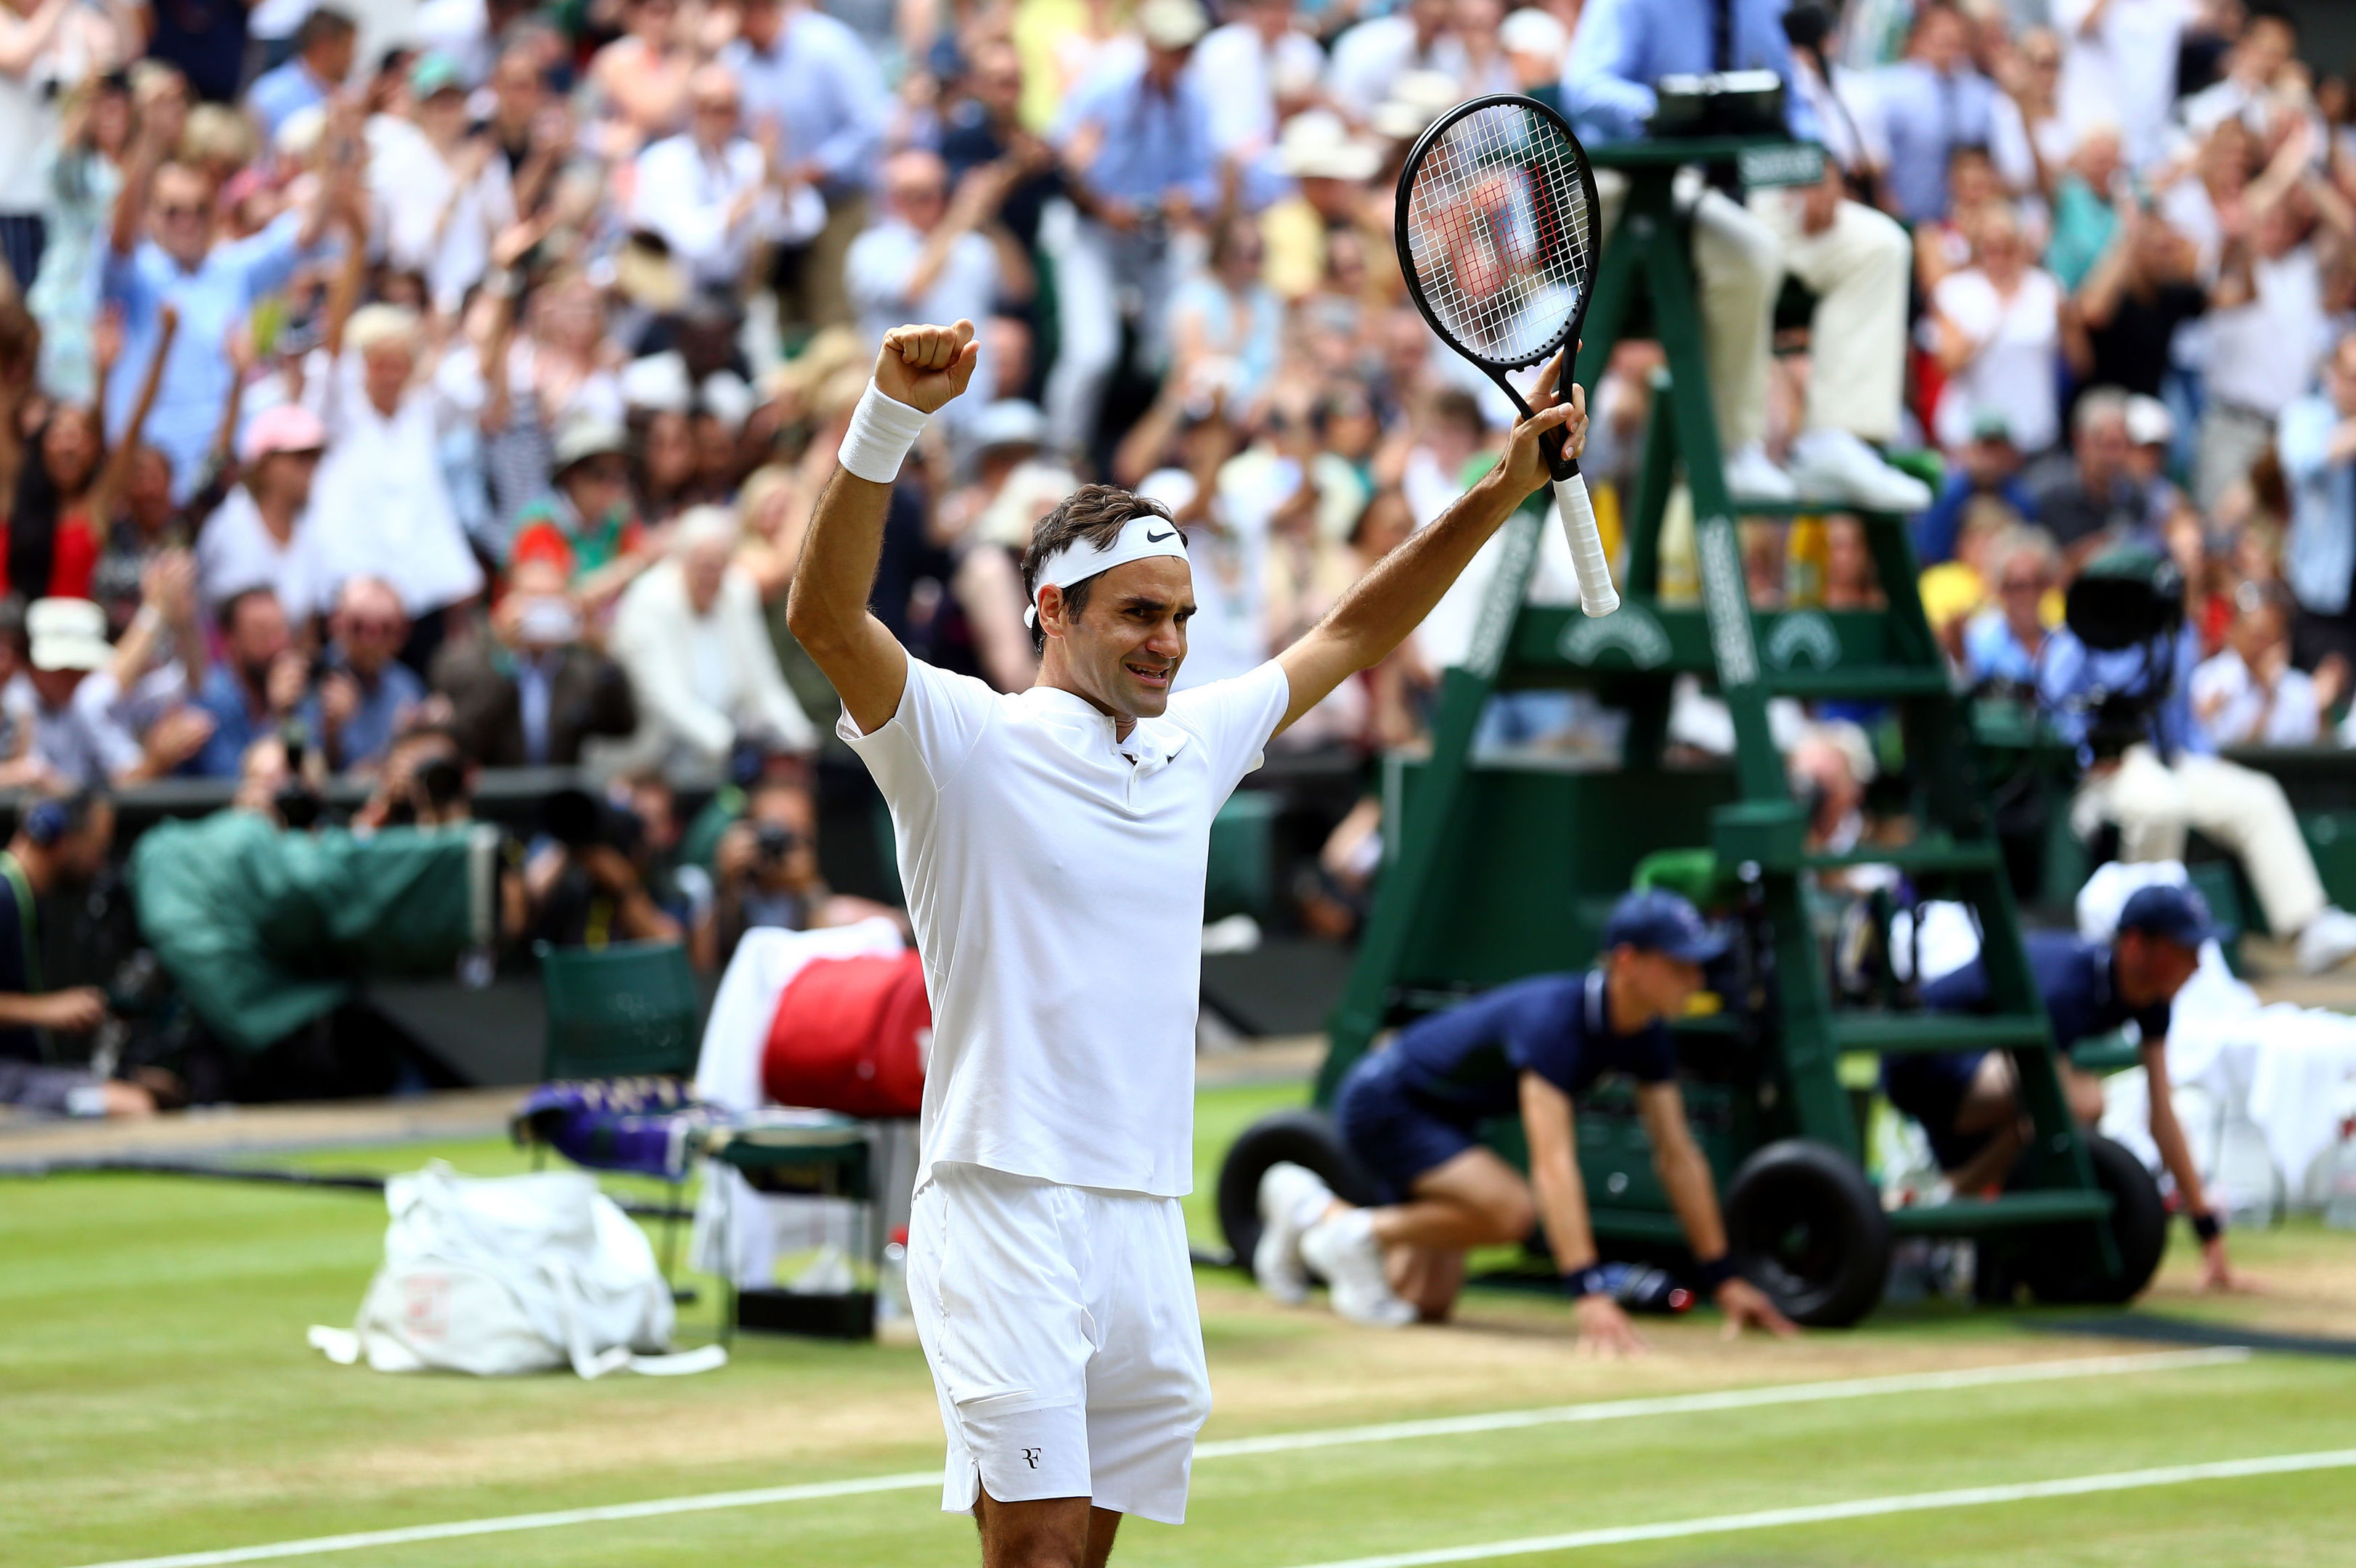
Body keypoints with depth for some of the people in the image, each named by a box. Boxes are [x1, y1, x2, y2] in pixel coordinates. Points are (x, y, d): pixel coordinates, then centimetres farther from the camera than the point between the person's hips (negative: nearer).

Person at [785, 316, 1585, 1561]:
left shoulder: (1190, 748, 15)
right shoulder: (968, 743, -4)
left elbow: (1350, 635, 25)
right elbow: (827, 618, -19)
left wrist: (1504, 490, 19)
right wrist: (889, 418, -32)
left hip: (1146, 1225, 6)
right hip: (1006, 1212, -6)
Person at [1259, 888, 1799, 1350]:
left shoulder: (1646, 1037, -10)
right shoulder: (1552, 1020, -36)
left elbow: (1678, 1156, -2)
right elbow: (1553, 1163, -44)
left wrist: (1724, 1279, -5)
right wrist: (1590, 1294, -51)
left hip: (1446, 1118, 9)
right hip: (1382, 1102, -9)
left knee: (1427, 1305, 7)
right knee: (1510, 1208, -32)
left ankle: (1313, 1209, 30)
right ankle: (1359, 1236, -8)